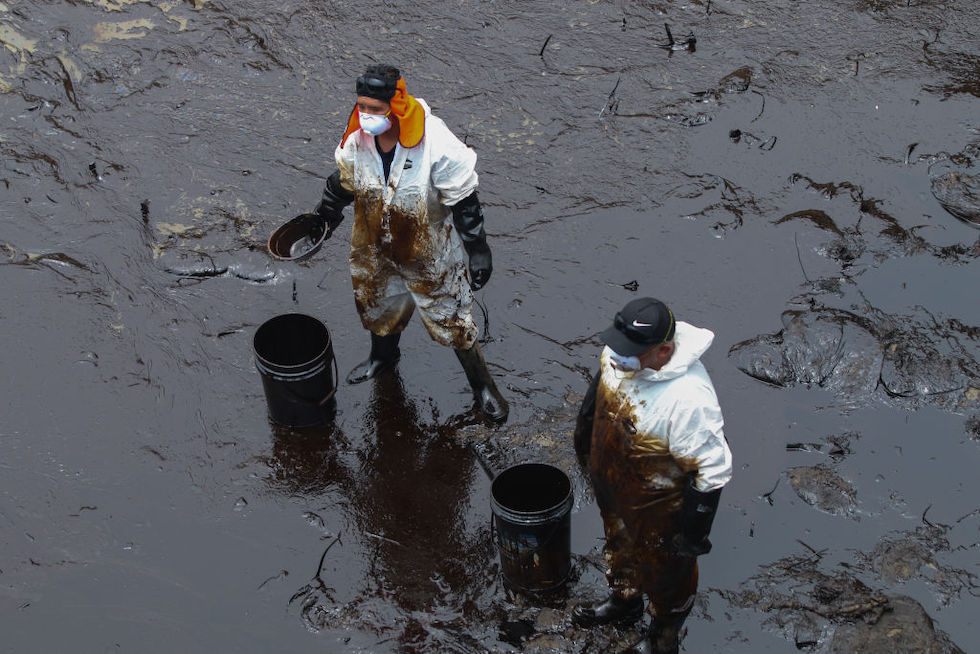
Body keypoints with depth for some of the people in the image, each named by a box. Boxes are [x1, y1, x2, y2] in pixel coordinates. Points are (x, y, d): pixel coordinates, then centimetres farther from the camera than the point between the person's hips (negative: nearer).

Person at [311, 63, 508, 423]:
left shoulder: (436, 145, -31)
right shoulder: (357, 140, -15)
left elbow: (463, 201, -19)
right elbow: (343, 183, 7)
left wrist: (478, 249, -15)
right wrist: (321, 218, 18)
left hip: (428, 256, -5)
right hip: (374, 250, 5)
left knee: (452, 321, 7)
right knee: (378, 306, 27)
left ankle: (482, 384, 31)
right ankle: (382, 356, 61)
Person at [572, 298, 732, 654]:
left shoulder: (689, 398, -42)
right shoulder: (618, 355, -21)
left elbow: (713, 470, -31)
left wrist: (693, 533, -21)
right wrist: (584, 439, 20)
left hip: (658, 508, -6)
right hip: (610, 484, 7)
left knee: (664, 570, 22)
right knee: (620, 544, 33)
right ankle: (624, 601, 64)